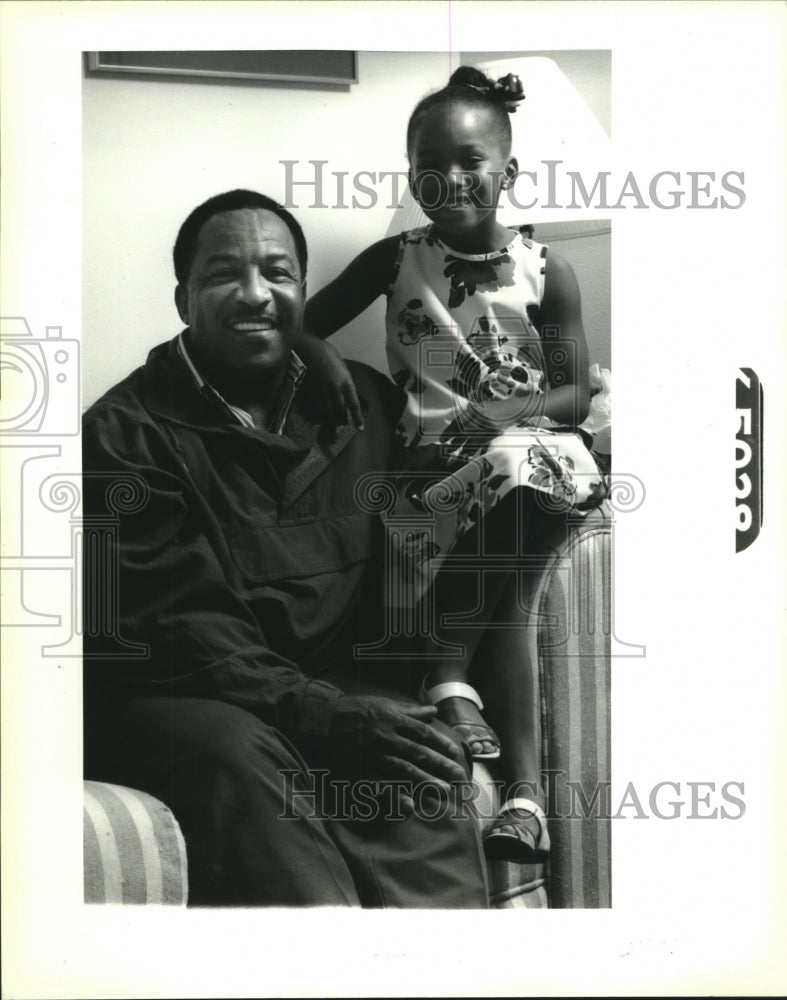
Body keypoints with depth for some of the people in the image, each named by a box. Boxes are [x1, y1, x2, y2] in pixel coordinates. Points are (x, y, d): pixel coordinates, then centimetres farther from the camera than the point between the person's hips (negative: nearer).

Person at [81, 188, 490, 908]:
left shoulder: (365, 403, 15)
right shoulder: (124, 430, -2)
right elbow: (173, 621, -13)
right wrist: (324, 717, -24)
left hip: (338, 680, 4)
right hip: (175, 693, -3)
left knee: (423, 754, -26)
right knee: (241, 755, -34)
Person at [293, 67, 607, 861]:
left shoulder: (545, 274, 4)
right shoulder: (395, 260, 8)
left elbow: (576, 395, 2)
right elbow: (304, 322, 13)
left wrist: (507, 412, -19)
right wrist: (324, 359, -11)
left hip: (528, 443, -1)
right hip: (434, 459, 1)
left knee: (508, 471, -38)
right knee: (502, 577, -27)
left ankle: (450, 666, -24)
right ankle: (524, 784, -25)